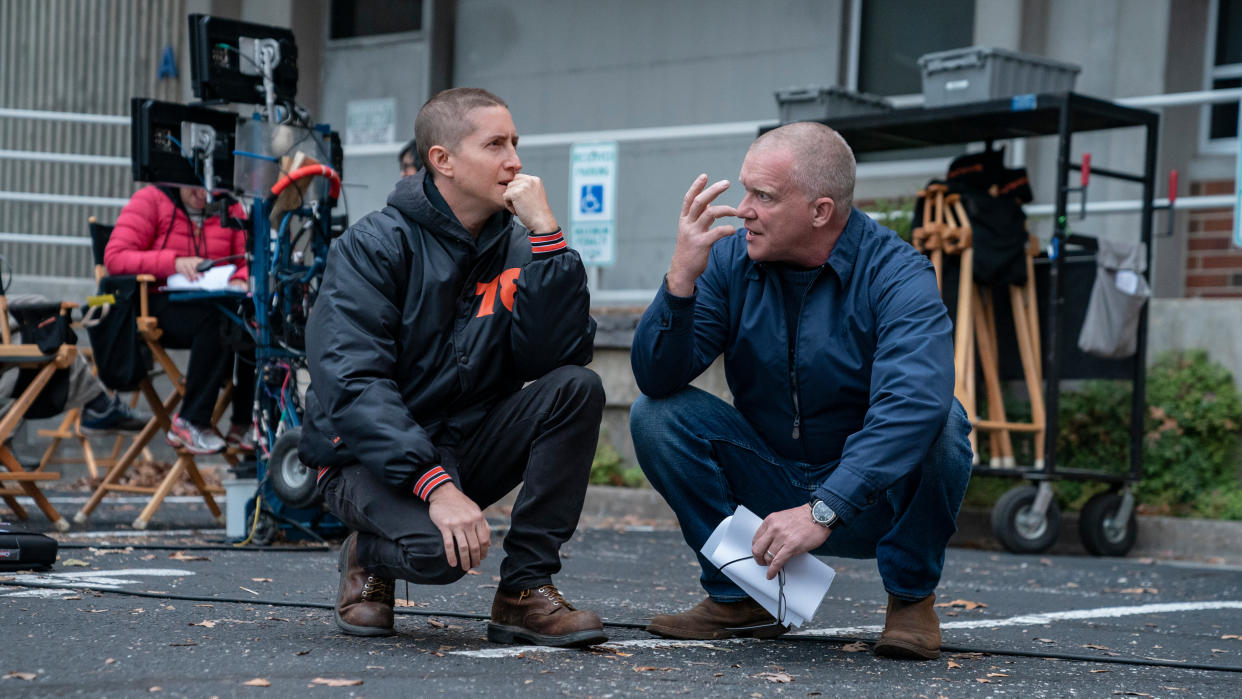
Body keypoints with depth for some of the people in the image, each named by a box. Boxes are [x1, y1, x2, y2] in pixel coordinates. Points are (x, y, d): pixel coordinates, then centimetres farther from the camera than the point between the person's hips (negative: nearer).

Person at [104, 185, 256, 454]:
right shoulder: (150, 200, 3)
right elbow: (115, 258, -7)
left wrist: (241, 281, -11)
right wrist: (174, 262, -20)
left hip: (213, 300, 4)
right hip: (160, 305, -4)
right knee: (217, 318, -36)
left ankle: (243, 423, -22)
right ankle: (191, 424, -30)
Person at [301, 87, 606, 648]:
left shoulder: (515, 247, 4)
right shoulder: (374, 245, -11)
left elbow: (560, 354, -13)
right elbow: (352, 384, -22)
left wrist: (546, 236, -20)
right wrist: (435, 485, -33)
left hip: (468, 444, 5)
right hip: (369, 455, -5)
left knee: (578, 388, -19)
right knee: (438, 547, -36)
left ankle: (525, 589, -13)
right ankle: (370, 555, 3)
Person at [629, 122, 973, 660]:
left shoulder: (896, 274, -21)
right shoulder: (731, 260, -8)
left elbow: (913, 403, -38)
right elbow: (656, 378, -15)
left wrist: (823, 510, -46)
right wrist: (681, 278, -32)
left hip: (874, 498, -3)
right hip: (770, 484, 3)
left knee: (939, 422, -32)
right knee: (656, 415, -15)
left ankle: (912, 599, -8)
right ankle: (738, 597, -3)